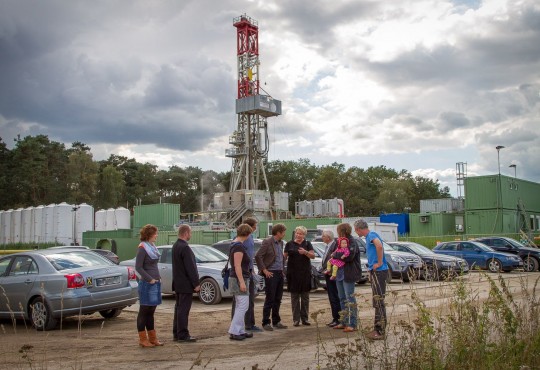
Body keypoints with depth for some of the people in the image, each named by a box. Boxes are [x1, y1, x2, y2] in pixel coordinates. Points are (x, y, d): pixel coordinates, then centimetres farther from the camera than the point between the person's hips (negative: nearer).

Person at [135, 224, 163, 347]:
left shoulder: (152, 247, 14)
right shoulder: (142, 248, -12)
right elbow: (138, 267, -16)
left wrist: (158, 278, 9)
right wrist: (150, 279, -17)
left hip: (155, 283, 9)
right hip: (147, 284, -9)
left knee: (150, 312, 14)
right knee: (144, 311, 0)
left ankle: (152, 338, 21)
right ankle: (142, 339, 7)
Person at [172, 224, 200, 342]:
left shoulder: (175, 246, 10)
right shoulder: (185, 248, -20)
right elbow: (190, 267, -21)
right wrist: (196, 284, -15)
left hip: (178, 283, 10)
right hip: (186, 284, -10)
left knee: (179, 308, 15)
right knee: (183, 309, -4)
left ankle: (176, 333, 22)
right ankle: (182, 335, 1)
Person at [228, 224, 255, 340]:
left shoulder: (235, 245, 13)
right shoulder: (239, 246, -17)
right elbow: (237, 266, -22)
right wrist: (242, 282, -23)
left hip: (237, 279, 10)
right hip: (239, 279, -10)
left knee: (240, 307, 14)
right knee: (243, 306, -8)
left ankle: (240, 331, 19)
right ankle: (233, 332, -7)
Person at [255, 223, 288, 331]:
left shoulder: (281, 243, 13)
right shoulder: (267, 242, -12)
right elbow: (258, 256, -16)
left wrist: (282, 270, 14)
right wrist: (264, 270, -14)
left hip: (280, 273, 8)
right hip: (271, 274, -8)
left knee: (278, 299, 12)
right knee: (269, 299, -3)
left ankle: (276, 322, 21)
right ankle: (266, 323, 5)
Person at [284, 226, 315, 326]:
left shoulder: (307, 244, 8)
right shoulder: (290, 244, 7)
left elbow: (313, 256, -1)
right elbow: (285, 256, 4)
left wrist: (305, 252, -20)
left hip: (305, 273, 1)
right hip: (293, 274, -1)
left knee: (305, 297, 5)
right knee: (294, 297, 2)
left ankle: (305, 318, 13)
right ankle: (296, 319, 7)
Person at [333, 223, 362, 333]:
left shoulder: (351, 241, -13)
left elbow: (349, 256, -24)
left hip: (348, 275, -10)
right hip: (340, 274, 10)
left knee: (350, 299, -6)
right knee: (342, 299, 15)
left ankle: (352, 324, -2)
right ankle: (344, 322, 24)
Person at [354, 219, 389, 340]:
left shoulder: (372, 235, -13)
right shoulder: (369, 237, 17)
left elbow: (379, 245, -34)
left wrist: (379, 263, -26)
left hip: (379, 271, -10)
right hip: (374, 272, 10)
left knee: (379, 302, -7)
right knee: (377, 302, 15)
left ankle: (380, 332, -3)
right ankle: (377, 329, 23)